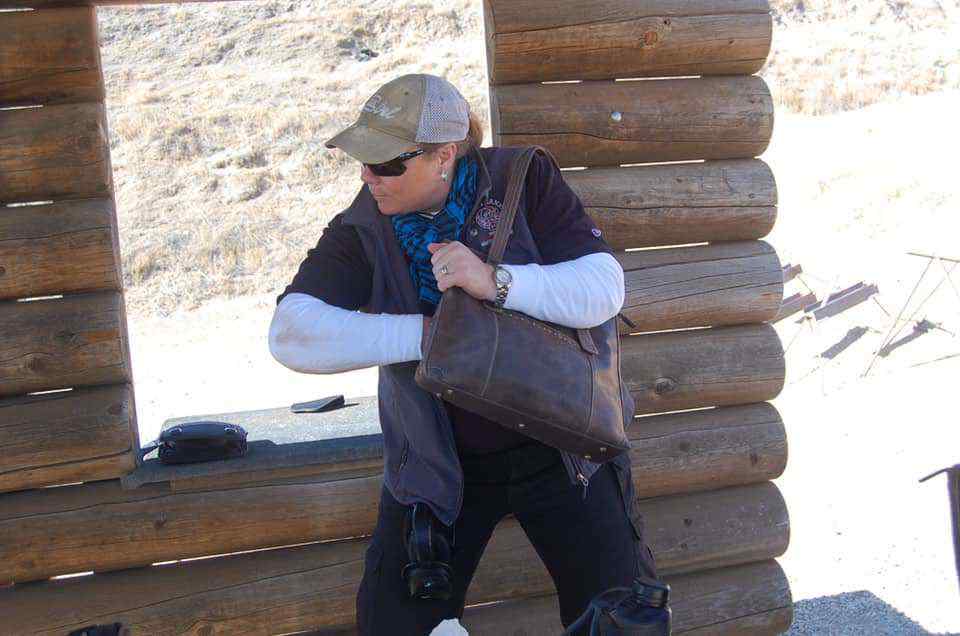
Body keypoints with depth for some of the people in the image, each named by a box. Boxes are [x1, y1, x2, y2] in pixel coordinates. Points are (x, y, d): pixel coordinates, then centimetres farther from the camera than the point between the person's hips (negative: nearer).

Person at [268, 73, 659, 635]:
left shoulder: (524, 180, -12)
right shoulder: (363, 229, -9)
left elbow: (605, 288, -19)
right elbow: (292, 335, -21)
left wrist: (495, 281, -34)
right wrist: (426, 333, -29)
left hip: (556, 446, -1)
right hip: (440, 461, 1)